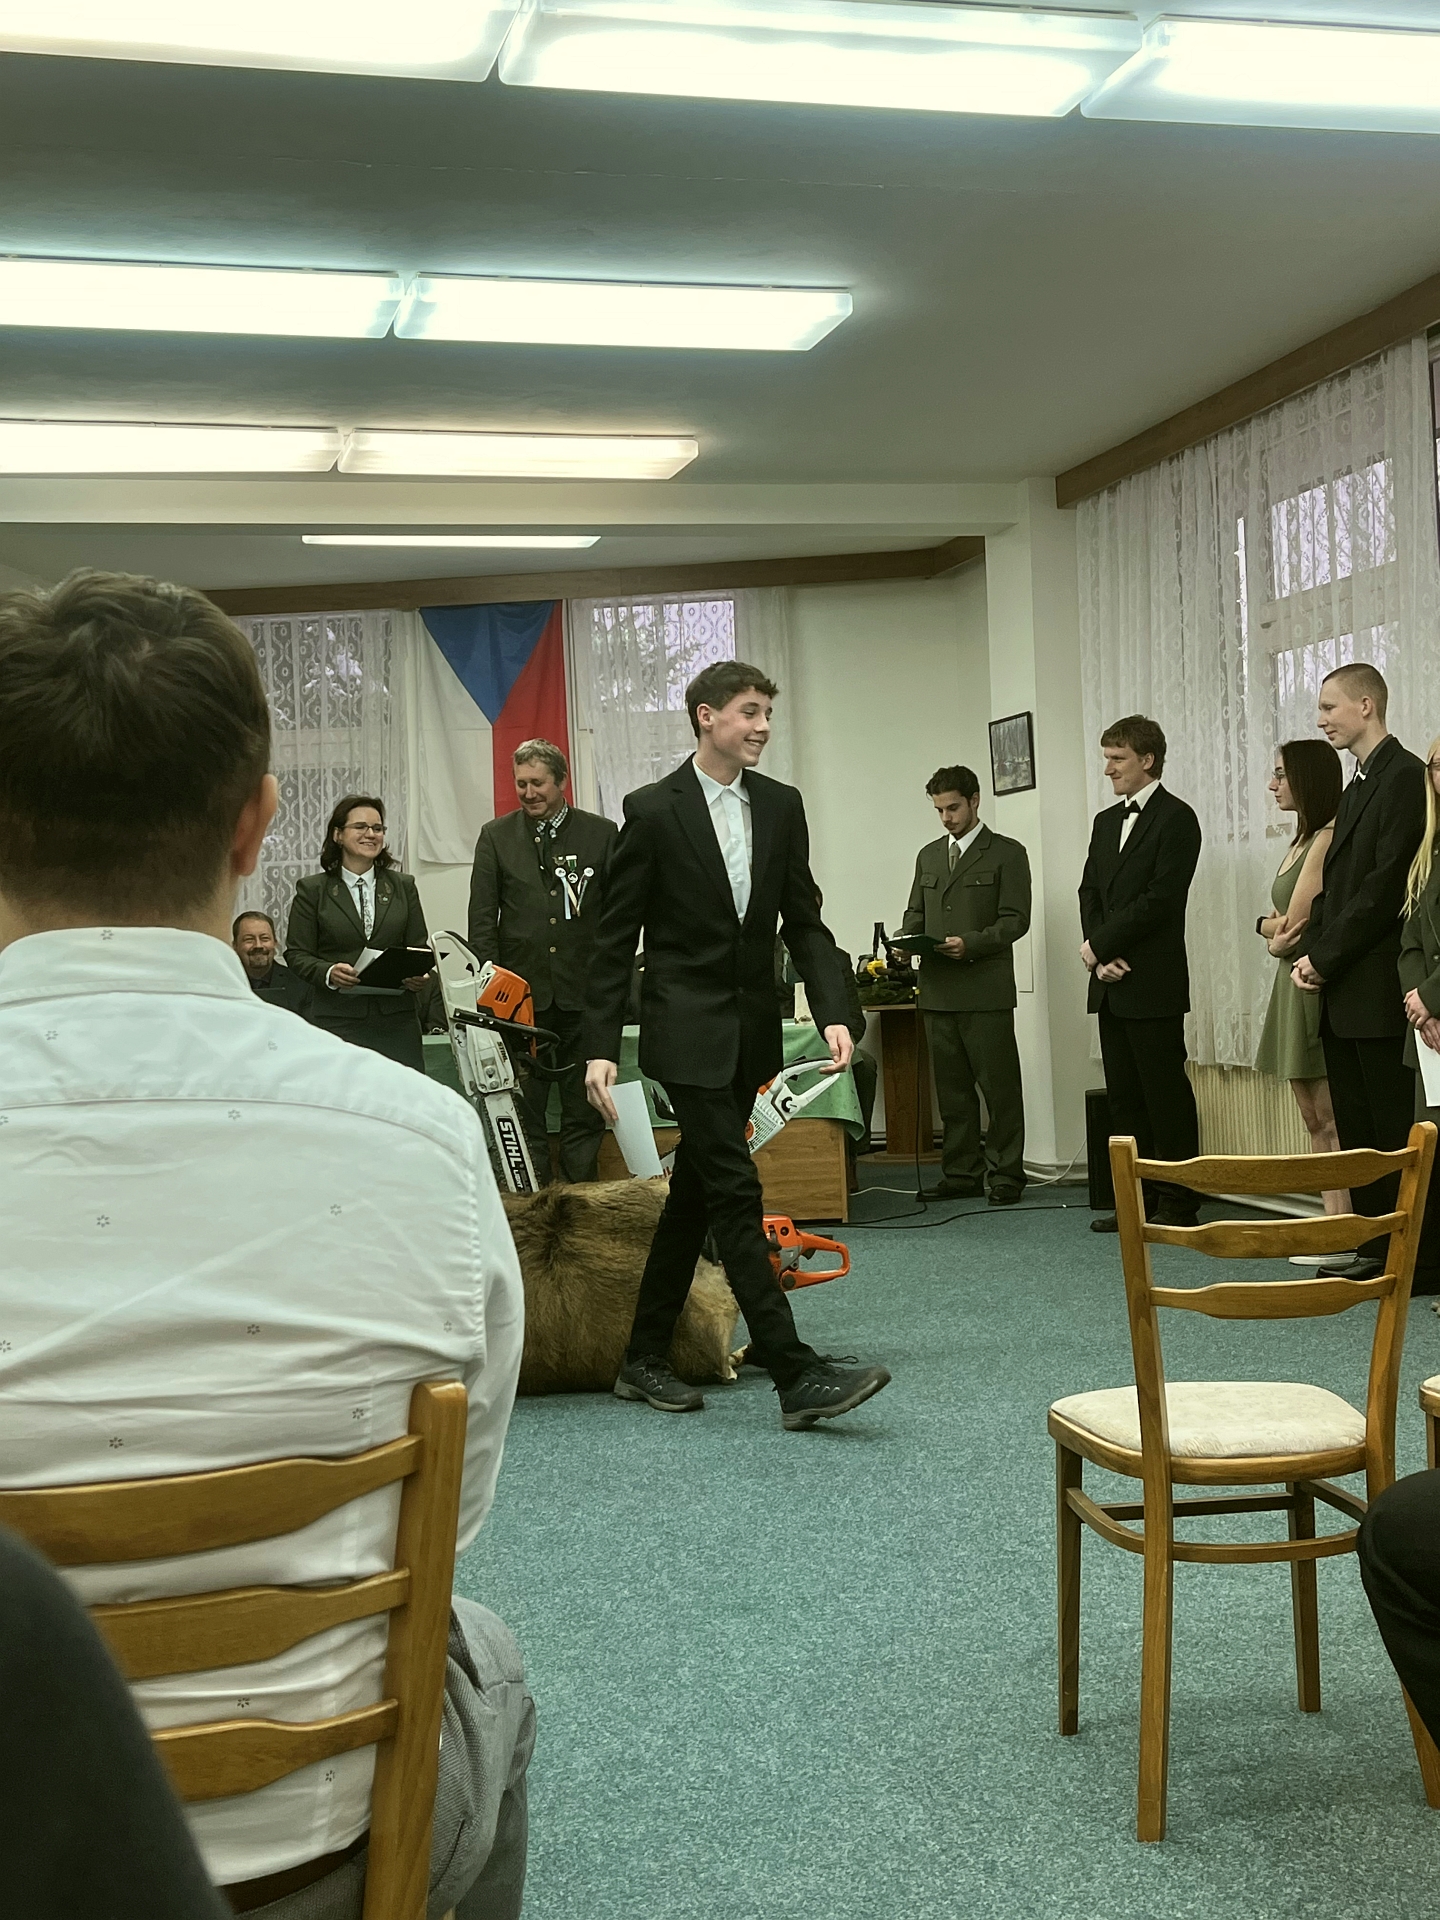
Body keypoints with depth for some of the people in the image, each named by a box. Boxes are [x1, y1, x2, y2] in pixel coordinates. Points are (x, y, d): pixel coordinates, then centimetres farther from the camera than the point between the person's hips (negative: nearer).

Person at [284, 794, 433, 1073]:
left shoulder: (404, 886, 15)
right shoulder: (312, 889, 7)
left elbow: (419, 946, 13)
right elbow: (297, 953, 4)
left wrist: (421, 976, -8)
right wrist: (328, 973, -16)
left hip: (397, 1018, 2)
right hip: (338, 1020, -2)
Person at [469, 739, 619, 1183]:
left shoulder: (602, 833, 6)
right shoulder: (495, 836, 8)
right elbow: (482, 919, 5)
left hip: (584, 992, 0)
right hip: (521, 992, 0)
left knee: (584, 1114, 4)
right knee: (524, 1115, 3)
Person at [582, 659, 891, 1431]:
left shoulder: (781, 806, 6)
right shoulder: (653, 810, -8)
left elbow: (804, 922, 8)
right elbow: (616, 937, -6)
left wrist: (832, 1012, -6)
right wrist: (600, 1047, -10)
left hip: (753, 1028, 6)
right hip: (687, 1027, -6)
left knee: (694, 1192, 12)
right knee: (735, 1192, -11)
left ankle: (645, 1358, 24)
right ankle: (796, 1374, -12)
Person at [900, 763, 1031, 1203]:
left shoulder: (1007, 854, 1)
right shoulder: (928, 855, 19)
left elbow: (1016, 919, -6)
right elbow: (916, 913, 22)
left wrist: (971, 943, -20)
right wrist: (908, 940, 0)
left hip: (985, 990, -5)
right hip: (938, 990, 5)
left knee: (1000, 1087, -3)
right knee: (952, 1089, 8)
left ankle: (1005, 1174, 3)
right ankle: (961, 1172, 15)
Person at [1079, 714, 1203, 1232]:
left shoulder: (1176, 818, -7)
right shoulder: (1106, 821, 18)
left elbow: (1160, 899, -15)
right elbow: (1090, 892, 14)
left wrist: (1100, 945, -11)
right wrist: (1100, 957, -2)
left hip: (1154, 984, -8)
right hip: (1112, 985, 8)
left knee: (1166, 1096, -3)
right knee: (1124, 1096, 10)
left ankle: (1176, 1204, 3)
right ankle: (1137, 1198, 17)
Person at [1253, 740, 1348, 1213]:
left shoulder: (1328, 838, -14)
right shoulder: (1303, 840, 16)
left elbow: (1294, 922, -18)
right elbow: (1282, 922, 13)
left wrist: (1270, 927, 3)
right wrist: (1275, 932, -8)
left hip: (1319, 987, -10)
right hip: (1295, 982, 10)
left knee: (1331, 1120, -7)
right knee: (1314, 1120, 10)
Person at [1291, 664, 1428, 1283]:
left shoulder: (1405, 777, -10)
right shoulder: (1356, 790, 21)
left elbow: (1386, 885, -17)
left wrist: (1325, 959, -13)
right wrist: (1309, 953, 4)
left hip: (1380, 993, -9)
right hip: (1343, 997, 9)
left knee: (1398, 1133, -5)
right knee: (1357, 1132, 11)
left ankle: (1418, 1261, 0)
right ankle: (1376, 1249, 17)